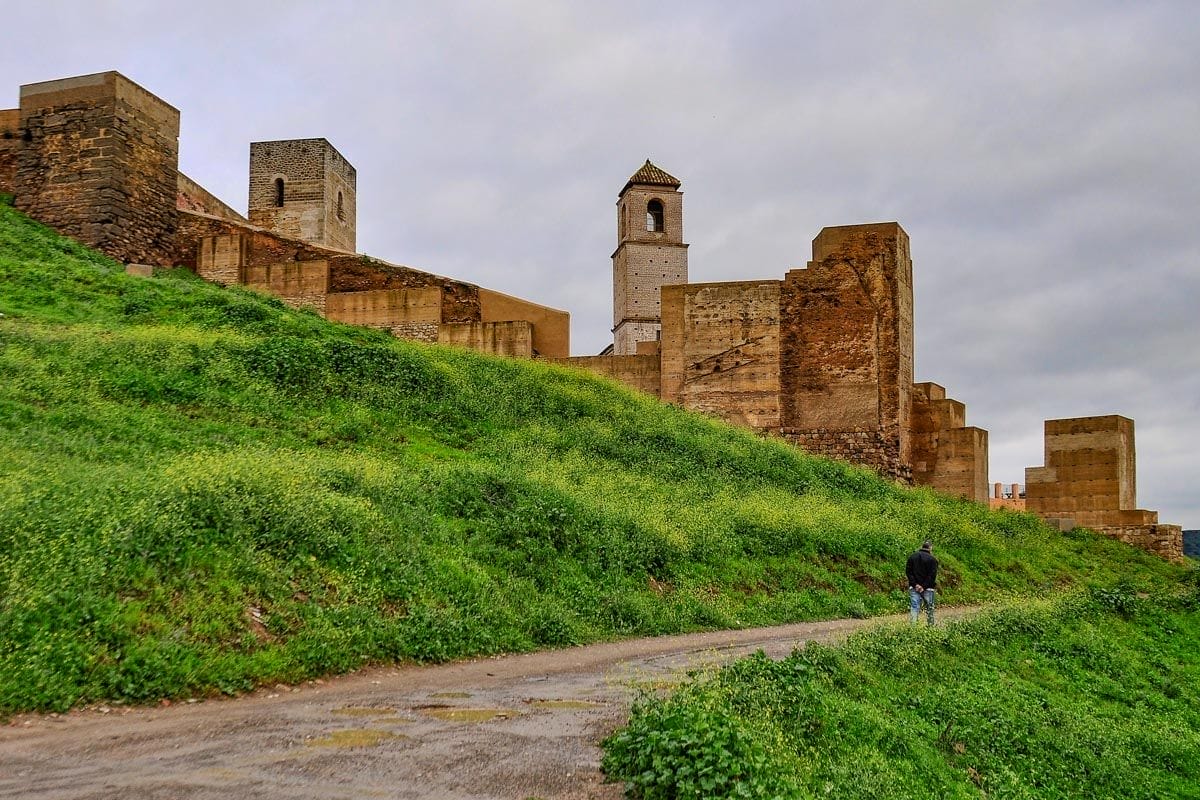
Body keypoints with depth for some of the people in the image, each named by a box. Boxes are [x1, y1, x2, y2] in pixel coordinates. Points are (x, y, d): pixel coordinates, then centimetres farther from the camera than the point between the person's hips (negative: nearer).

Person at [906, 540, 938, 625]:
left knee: (914, 608, -1)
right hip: (928, 589, -2)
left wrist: (915, 584, -5)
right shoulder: (932, 559, -5)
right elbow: (932, 575, -11)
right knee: (929, 609, 8)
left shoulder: (912, 557, 7)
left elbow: (908, 571, 1)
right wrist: (924, 586, -10)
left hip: (914, 588, 3)